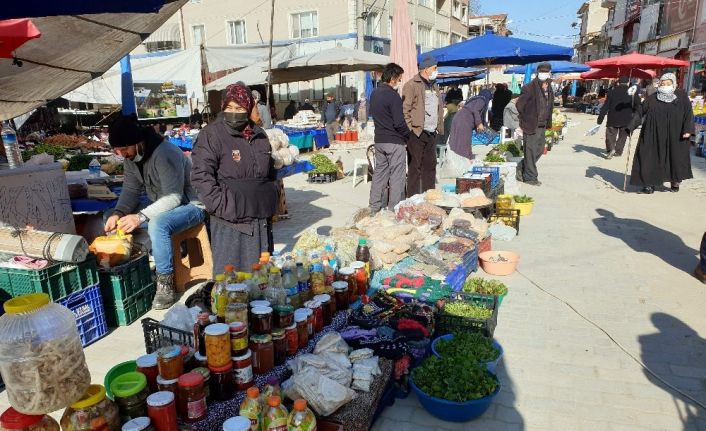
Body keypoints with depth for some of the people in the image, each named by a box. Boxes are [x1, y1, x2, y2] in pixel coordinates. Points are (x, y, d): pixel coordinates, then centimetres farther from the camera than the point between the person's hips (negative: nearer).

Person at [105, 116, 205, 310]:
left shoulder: (164, 153, -26)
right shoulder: (131, 157, 1)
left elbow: (174, 197, -30)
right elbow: (131, 190, 4)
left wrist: (140, 217, -36)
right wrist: (118, 213, -15)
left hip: (190, 205, -9)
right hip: (161, 206, 9)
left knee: (157, 225, -37)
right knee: (111, 219, 0)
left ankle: (166, 286, -24)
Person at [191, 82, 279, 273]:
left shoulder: (259, 135, 11)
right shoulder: (211, 134, -8)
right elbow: (201, 176, -14)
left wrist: (272, 201, 15)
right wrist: (222, 206, -18)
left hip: (261, 220, 6)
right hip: (229, 221, -5)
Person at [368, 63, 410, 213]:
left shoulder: (374, 93, 9)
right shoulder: (393, 96, -16)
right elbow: (399, 123, -18)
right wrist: (408, 135, -3)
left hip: (379, 140, 8)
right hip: (394, 142, -8)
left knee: (379, 172, 14)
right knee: (396, 175, 0)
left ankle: (374, 207, 19)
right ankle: (394, 209, 4)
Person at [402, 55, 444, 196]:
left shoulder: (434, 87, 20)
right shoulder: (411, 85, -7)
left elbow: (439, 109, 24)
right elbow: (405, 109, -11)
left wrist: (439, 128, 15)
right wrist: (410, 130, -16)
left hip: (431, 134, 8)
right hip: (417, 133, -8)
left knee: (430, 166, 12)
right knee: (415, 167, -3)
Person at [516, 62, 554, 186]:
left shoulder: (549, 89, 9)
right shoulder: (529, 88, -15)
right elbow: (519, 105, -12)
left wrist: (547, 122, 14)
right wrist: (525, 119, -6)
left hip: (542, 126, 8)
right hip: (531, 125, -8)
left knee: (540, 150, 15)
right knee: (531, 151, -1)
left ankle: (521, 168, 29)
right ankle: (530, 177, 10)